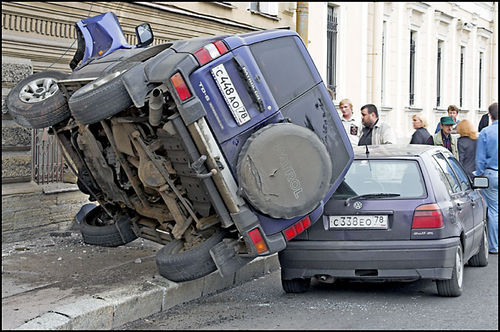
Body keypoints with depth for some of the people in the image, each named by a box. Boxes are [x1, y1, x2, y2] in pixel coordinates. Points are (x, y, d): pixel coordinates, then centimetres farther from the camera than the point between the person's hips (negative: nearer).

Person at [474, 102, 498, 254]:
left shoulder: (485, 132, -5)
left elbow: (480, 158, -4)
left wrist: (479, 175, 5)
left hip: (491, 174, -1)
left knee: (494, 210, 4)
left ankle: (494, 246, 8)